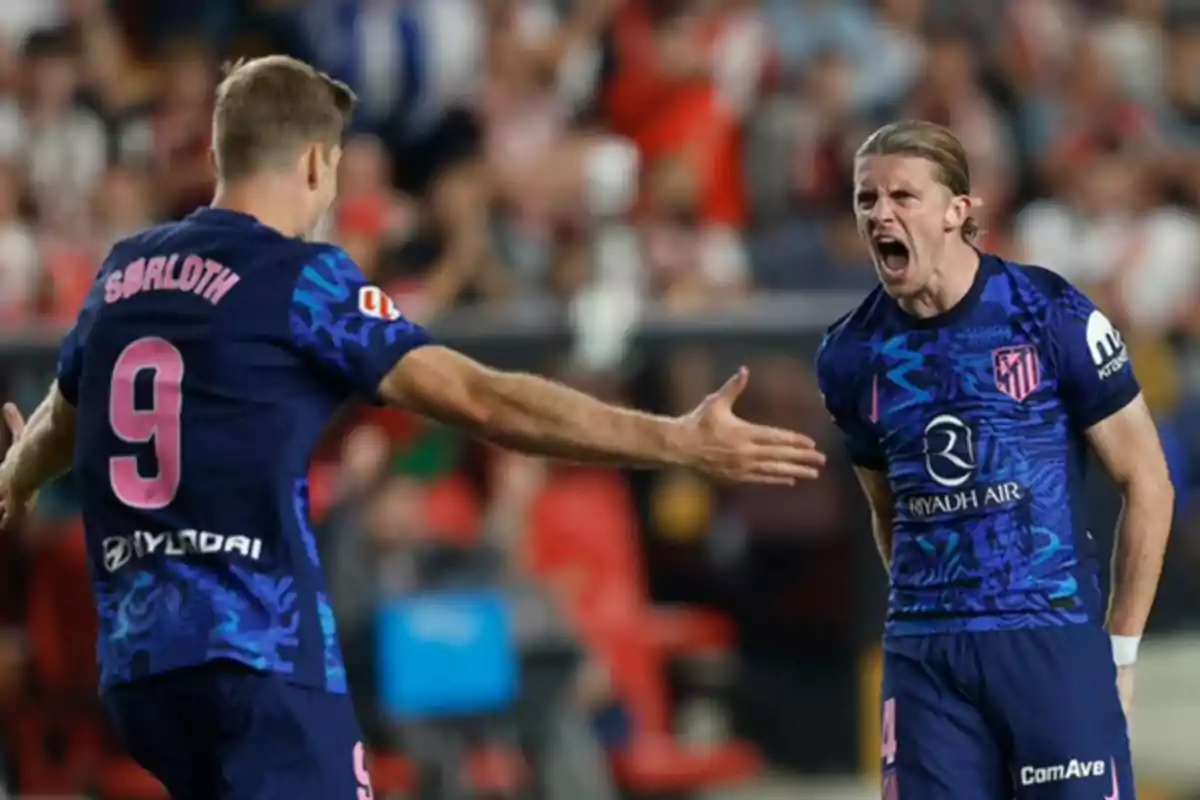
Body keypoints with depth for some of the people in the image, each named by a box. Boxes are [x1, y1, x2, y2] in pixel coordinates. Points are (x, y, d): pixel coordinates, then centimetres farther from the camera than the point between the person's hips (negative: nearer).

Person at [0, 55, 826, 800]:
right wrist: (678, 441, -16)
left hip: (137, 654, 8)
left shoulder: (125, 271, 14)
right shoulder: (301, 279, -7)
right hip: (258, 655, -8)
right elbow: (479, 398, -15)